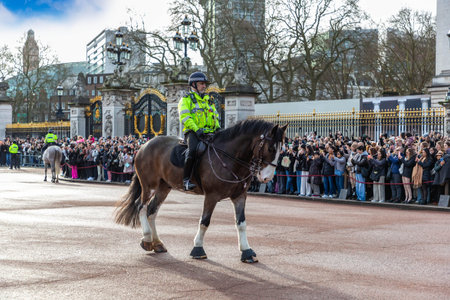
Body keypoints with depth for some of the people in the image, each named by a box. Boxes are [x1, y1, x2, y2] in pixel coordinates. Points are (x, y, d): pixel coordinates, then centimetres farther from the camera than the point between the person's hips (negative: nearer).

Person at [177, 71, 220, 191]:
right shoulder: (186, 99, 7)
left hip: (209, 132, 6)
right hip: (193, 132, -6)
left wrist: (218, 127, 7)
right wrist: (196, 129, -20)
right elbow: (185, 117, -7)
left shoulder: (209, 100, 26)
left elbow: (215, 117, 29)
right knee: (193, 149, -35)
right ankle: (186, 179, -32)